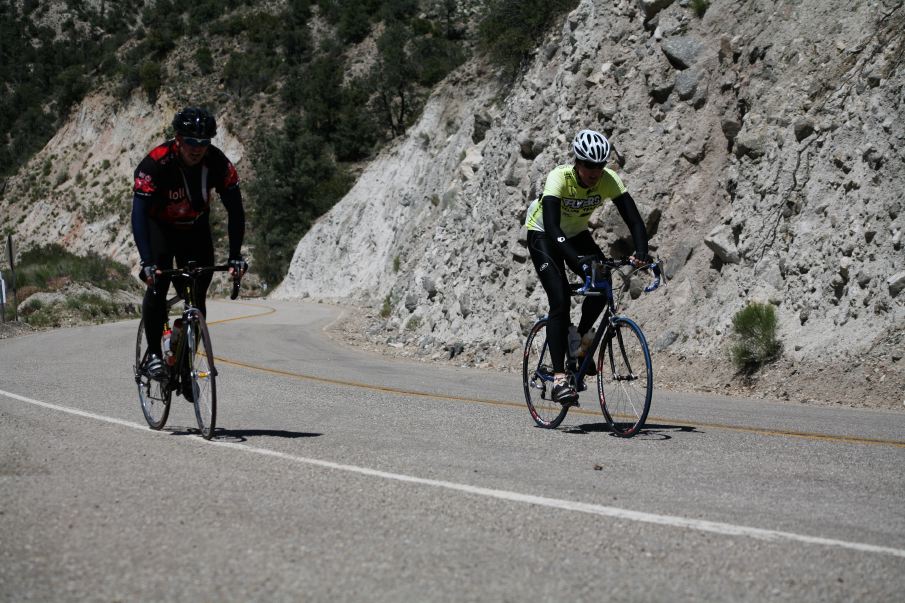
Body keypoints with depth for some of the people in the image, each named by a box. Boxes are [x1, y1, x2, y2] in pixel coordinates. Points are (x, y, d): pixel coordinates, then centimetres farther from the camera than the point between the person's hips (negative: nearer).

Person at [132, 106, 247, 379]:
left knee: (198, 295, -6)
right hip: (160, 227, -3)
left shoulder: (218, 163, -24)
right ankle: (153, 354, -13)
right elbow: (139, 214, -37)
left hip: (196, 228, 3)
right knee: (158, 285, -23)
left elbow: (235, 210, -18)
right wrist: (146, 262, -47)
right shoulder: (155, 163, -32)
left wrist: (235, 257, -27)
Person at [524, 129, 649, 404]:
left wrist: (641, 252, -47)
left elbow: (634, 219, -27)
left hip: (577, 234, 4)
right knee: (560, 301, -20)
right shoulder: (560, 178, -34)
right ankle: (559, 378, -21)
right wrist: (578, 259, -58)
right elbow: (552, 226, -44)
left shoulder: (609, 180, -23)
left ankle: (581, 339, 6)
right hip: (543, 234, -4)